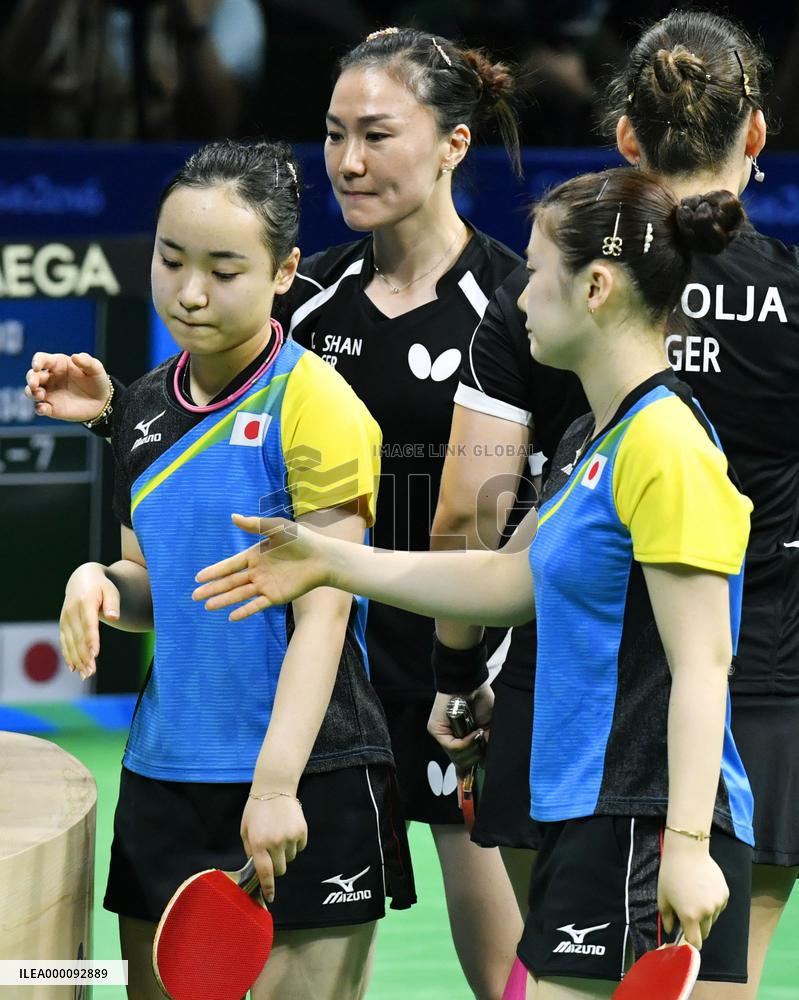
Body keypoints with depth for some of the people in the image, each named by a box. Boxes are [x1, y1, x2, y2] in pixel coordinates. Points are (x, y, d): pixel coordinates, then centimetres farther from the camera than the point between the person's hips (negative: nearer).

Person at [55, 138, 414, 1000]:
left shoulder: (315, 405, -10)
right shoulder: (147, 406, 11)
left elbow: (323, 611, -14)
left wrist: (276, 783, -20)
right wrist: (105, 583, -3)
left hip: (305, 779, -6)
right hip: (164, 771, 6)